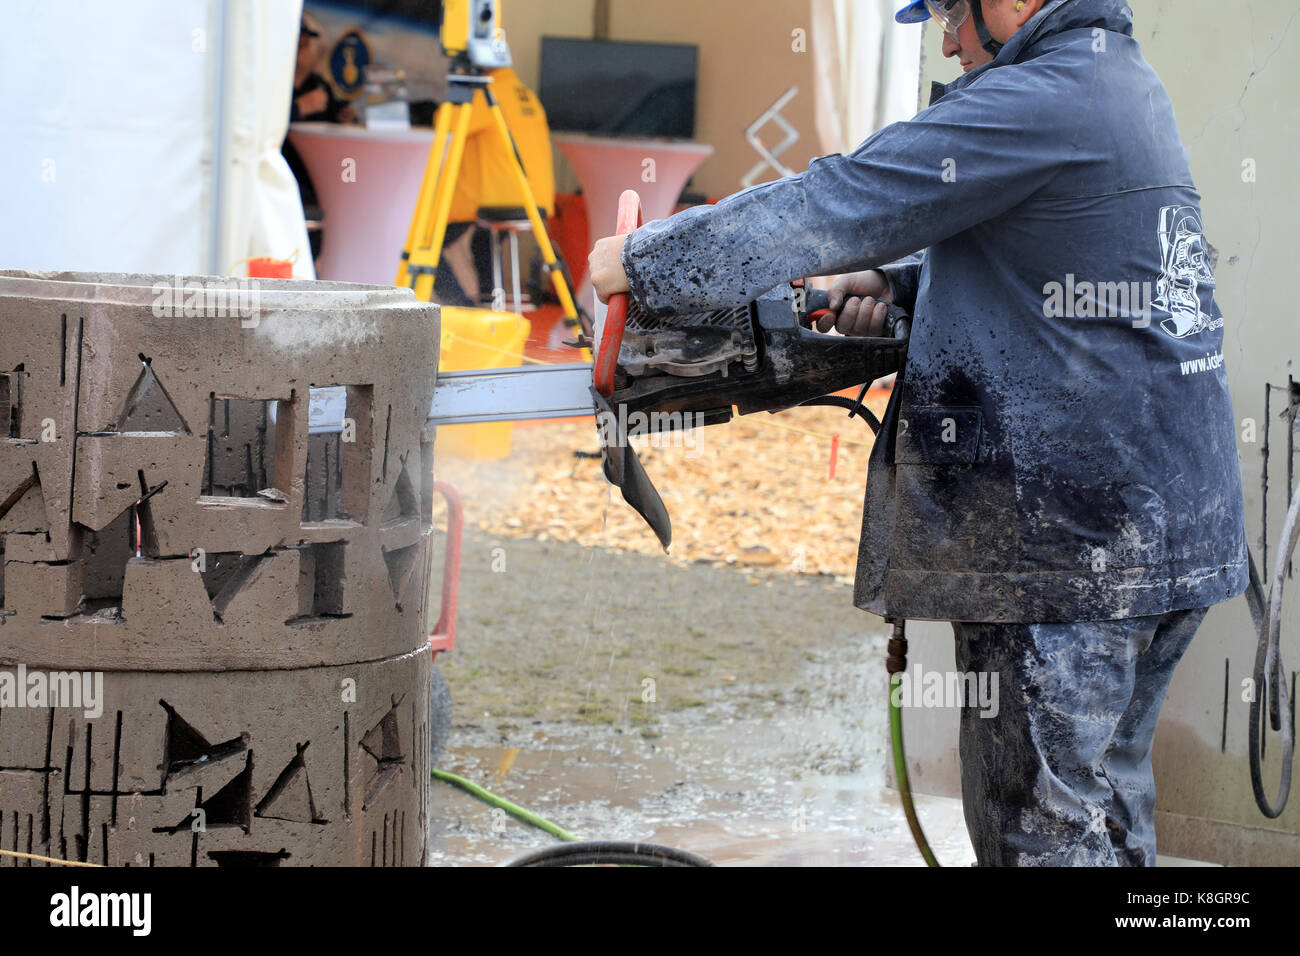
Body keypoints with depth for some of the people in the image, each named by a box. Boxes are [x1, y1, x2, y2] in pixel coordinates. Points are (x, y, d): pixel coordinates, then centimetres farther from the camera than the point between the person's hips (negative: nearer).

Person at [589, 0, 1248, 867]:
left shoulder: (1039, 103, -16)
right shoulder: (1124, 81, 14)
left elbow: (841, 203, -14)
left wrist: (644, 264, -8)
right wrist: (901, 281, 8)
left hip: (1069, 548, -9)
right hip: (1178, 531, 9)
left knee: (1047, 826, -3)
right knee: (1106, 799, 17)